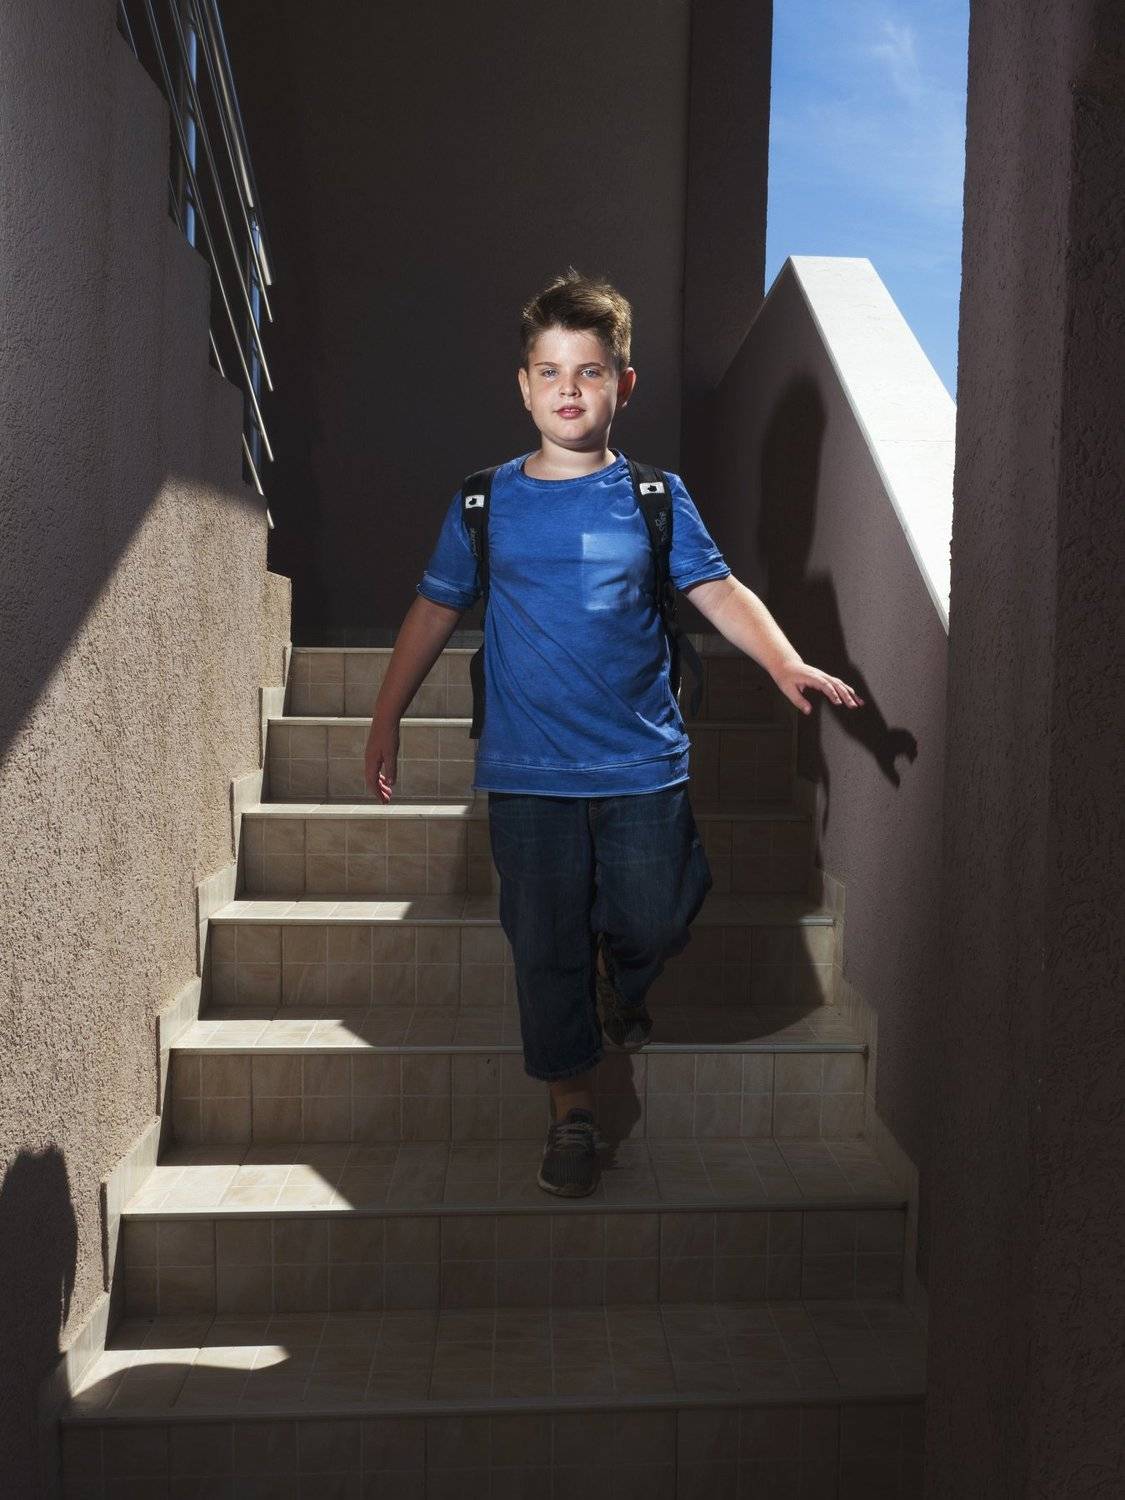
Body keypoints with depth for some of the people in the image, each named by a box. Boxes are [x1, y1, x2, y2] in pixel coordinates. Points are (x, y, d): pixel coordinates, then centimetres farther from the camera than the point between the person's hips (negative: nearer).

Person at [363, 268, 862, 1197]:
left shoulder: (654, 497, 3)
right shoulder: (486, 504, 5)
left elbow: (719, 591, 0)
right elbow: (436, 609, 12)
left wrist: (785, 663, -16)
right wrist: (387, 718, 11)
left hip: (642, 765, 0)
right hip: (528, 771, 0)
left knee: (655, 924, 3)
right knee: (546, 947, 6)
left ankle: (619, 986, 41)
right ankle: (573, 1110, 26)